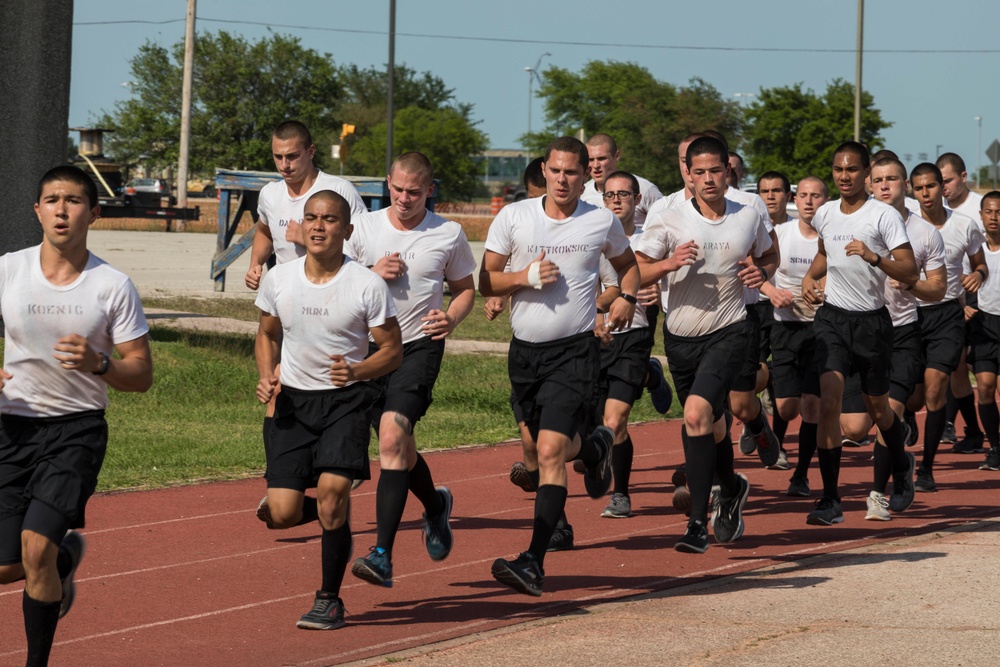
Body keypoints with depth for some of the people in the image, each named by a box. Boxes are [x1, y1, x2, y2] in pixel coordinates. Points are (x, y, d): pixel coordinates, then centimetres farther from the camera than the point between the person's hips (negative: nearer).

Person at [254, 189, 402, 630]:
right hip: (294, 399, 3)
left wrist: (356, 371, -22)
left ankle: (329, 600, -2)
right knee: (282, 515, -7)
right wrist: (267, 377, -3)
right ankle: (329, 511, 32)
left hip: (347, 400, -3)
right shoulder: (278, 280, -1)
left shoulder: (368, 286, -10)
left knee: (333, 488, -21)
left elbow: (392, 351, -3)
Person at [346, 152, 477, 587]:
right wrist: (373, 272, -10)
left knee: (392, 439, -21)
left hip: (419, 345, -4)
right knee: (398, 448, 14)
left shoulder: (449, 235, 1)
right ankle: (435, 506, 48)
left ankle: (382, 555, -25)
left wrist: (451, 318, -7)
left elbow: (466, 289, 14)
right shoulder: (364, 227, 3)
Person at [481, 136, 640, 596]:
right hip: (524, 349, 4)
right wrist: (525, 276, -14)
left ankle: (534, 562, -21)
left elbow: (627, 263, 23)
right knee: (535, 448, 17)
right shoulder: (514, 217, 1)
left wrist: (628, 298, 3)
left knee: (550, 450, -17)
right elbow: (486, 282, 4)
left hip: (574, 350, -4)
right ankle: (593, 445, 53)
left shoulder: (602, 222, 2)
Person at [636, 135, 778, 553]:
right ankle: (731, 488, 49)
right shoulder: (669, 222, -6)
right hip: (680, 335, 2)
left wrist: (761, 272, -3)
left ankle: (698, 523, -20)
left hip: (728, 334, -2)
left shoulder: (750, 219, 0)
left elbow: (769, 255, 20)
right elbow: (634, 274, -9)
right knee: (709, 424, 18)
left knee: (697, 415, -22)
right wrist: (668, 263, -28)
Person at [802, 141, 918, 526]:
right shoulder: (824, 215, 7)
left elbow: (910, 273, -15)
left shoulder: (884, 216, -9)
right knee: (829, 401, -15)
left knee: (878, 408, 12)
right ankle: (830, 500, -15)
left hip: (872, 320, -3)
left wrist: (874, 257, -30)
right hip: (832, 317, 3)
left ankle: (901, 471, 44)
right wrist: (810, 276, 10)